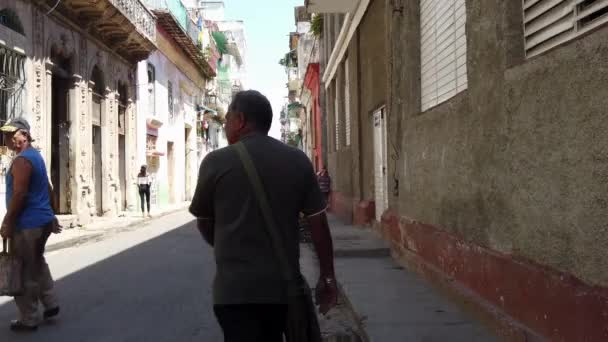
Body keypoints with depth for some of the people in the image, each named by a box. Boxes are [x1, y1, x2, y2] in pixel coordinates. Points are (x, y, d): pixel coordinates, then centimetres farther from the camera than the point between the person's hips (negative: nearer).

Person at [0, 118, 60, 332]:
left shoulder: (21, 160, -15)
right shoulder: (36, 156, 16)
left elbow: (19, 194, -22)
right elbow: (49, 190, 20)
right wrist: (52, 216, 25)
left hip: (27, 224, -10)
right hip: (43, 220, 10)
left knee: (25, 272, -1)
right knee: (37, 264, 24)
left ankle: (28, 320, 6)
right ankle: (50, 304, 26)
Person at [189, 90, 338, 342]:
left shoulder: (216, 162, -6)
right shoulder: (298, 161, 1)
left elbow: (204, 223, 6)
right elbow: (318, 222, 0)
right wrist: (327, 277, 8)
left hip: (235, 286, -4)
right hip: (283, 284, 4)